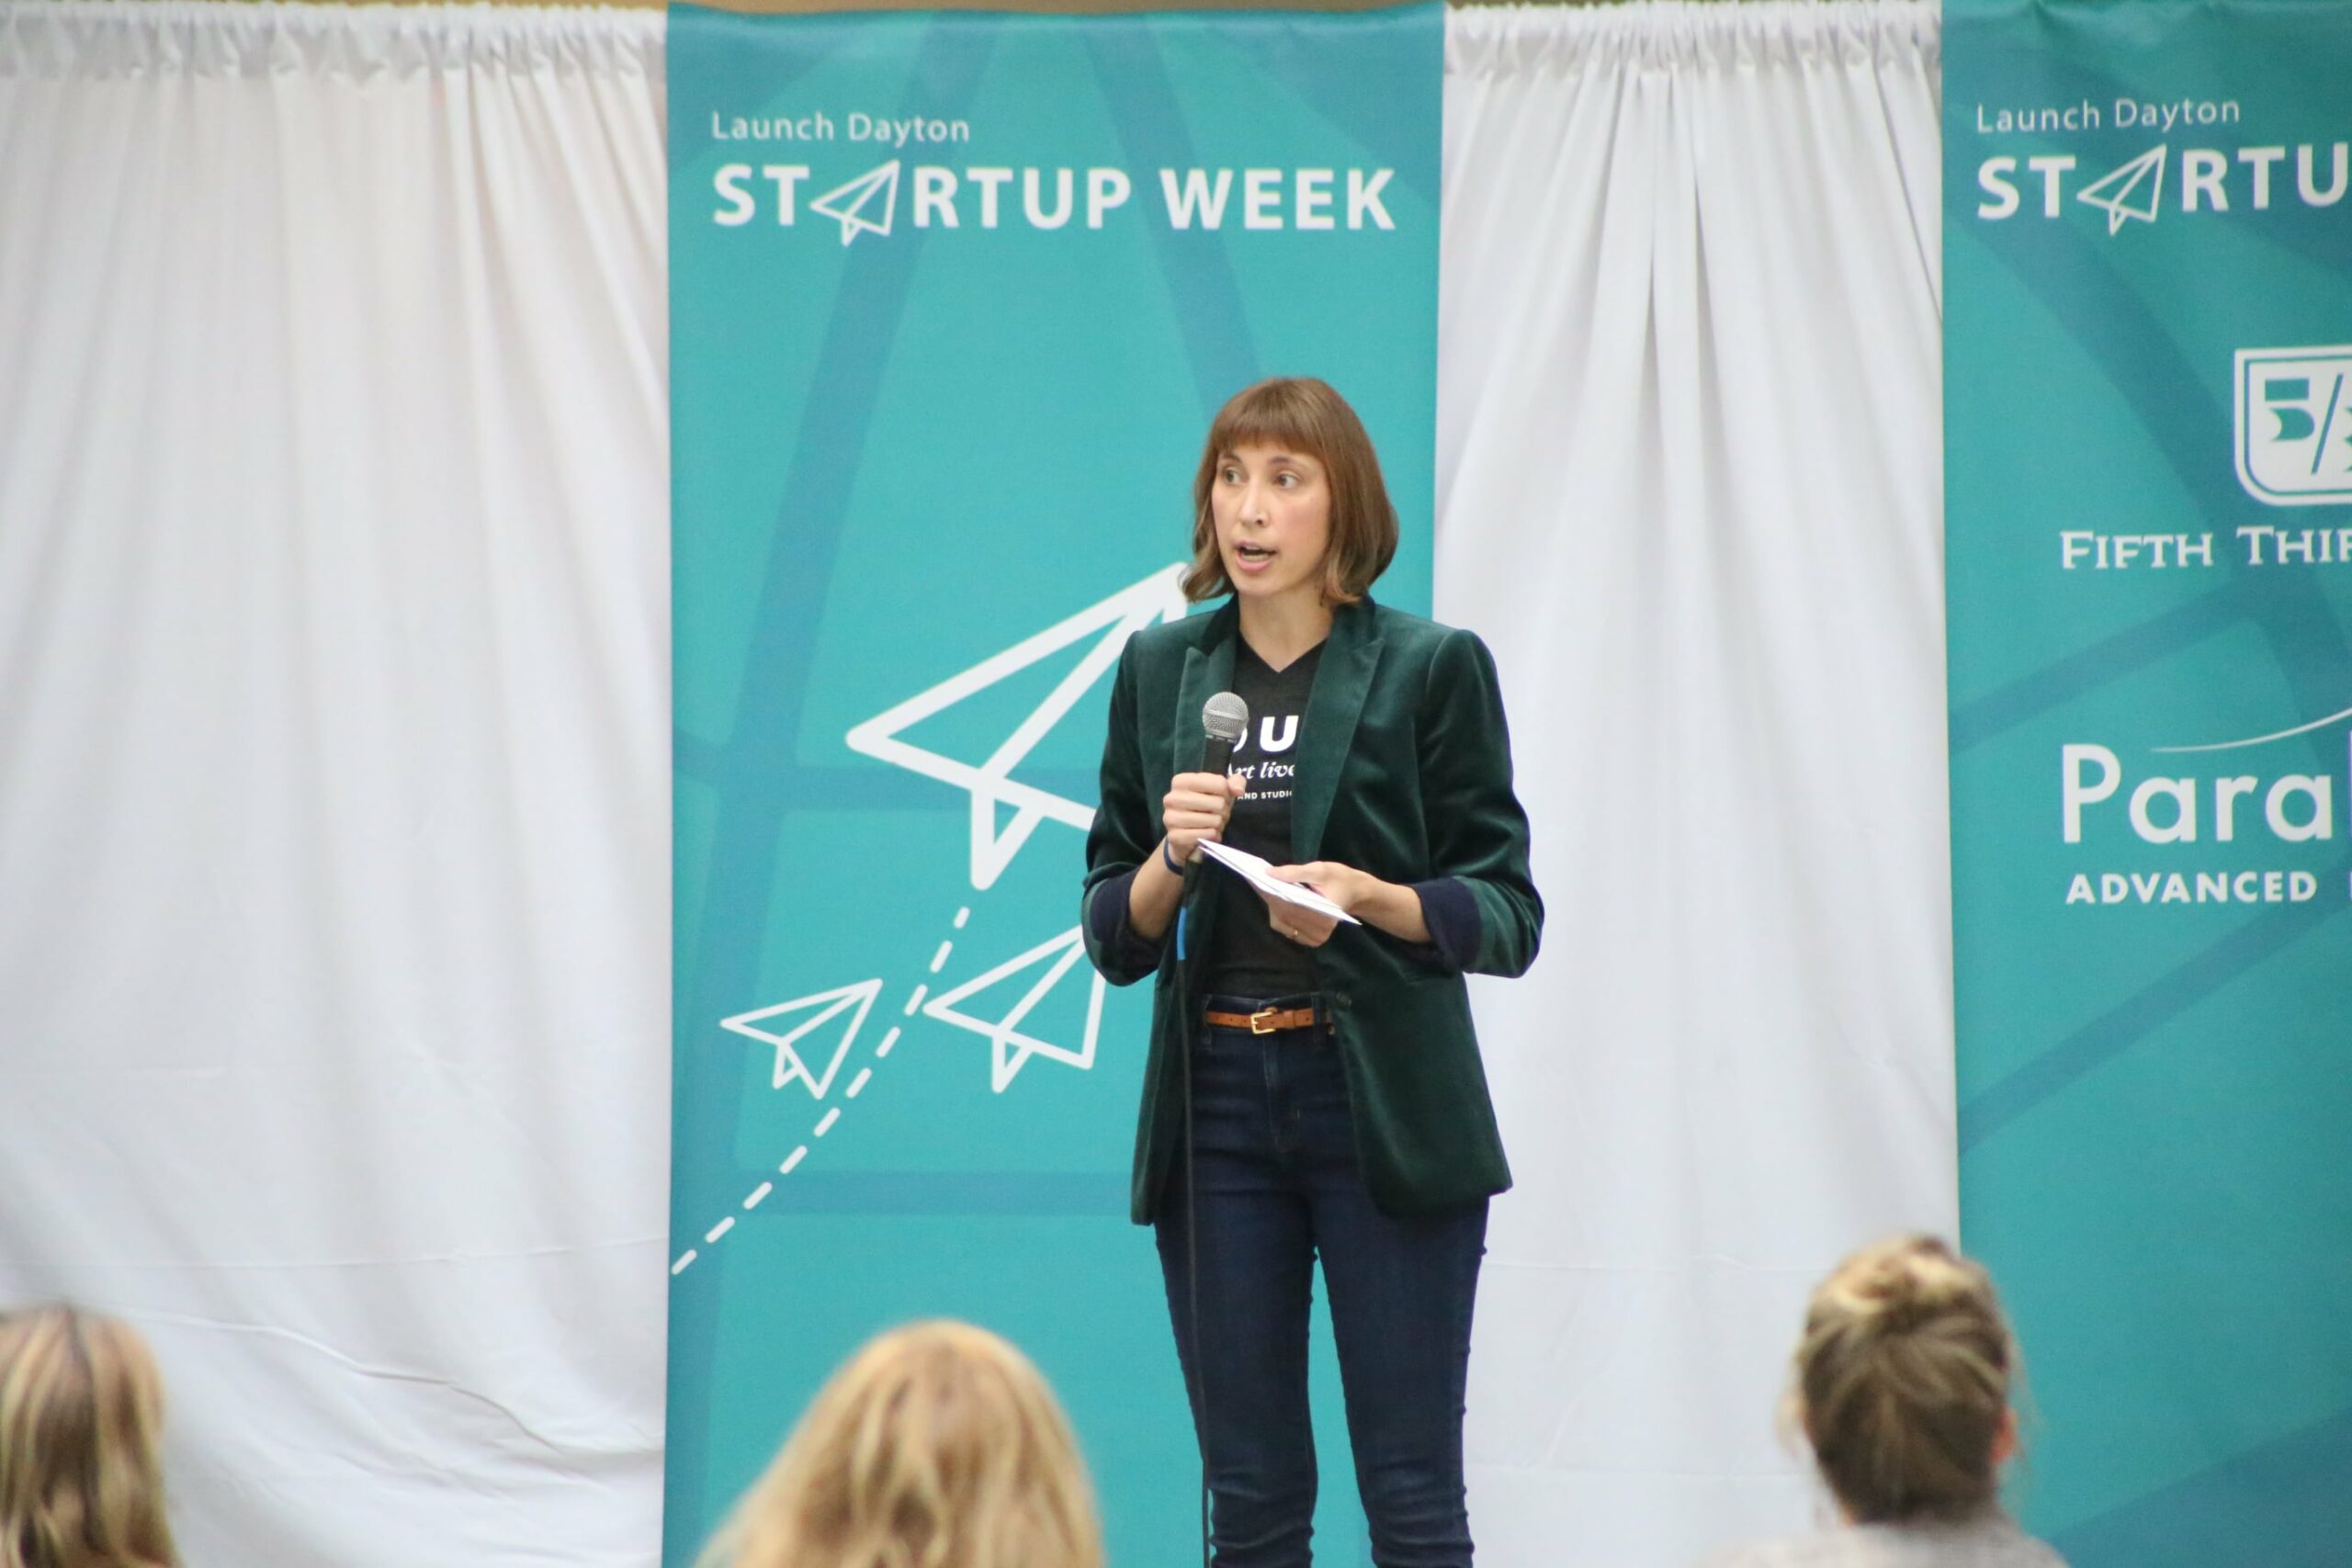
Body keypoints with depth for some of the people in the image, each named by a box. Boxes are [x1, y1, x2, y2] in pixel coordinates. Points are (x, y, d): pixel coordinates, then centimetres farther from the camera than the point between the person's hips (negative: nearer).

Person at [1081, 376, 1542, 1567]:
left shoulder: (1432, 668, -1)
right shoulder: (1160, 672, 9)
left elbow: (1509, 918, -1)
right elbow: (1113, 940, 10)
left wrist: (1373, 898, -19)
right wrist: (1172, 858, -10)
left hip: (1386, 1105, -3)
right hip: (1214, 1101, 3)